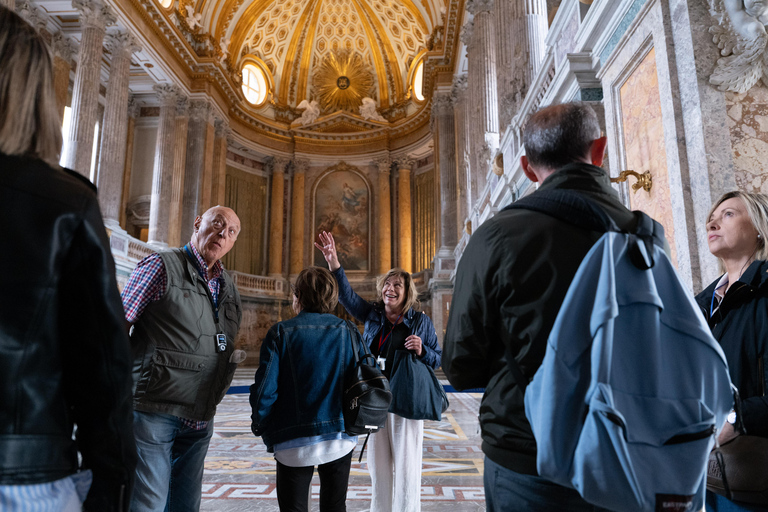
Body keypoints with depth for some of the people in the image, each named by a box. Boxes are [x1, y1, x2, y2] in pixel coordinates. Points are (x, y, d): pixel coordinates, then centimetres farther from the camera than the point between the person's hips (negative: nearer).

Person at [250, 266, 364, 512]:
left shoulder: (281, 332, -8)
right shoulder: (349, 334, 0)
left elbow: (265, 389, -10)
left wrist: (261, 427, 6)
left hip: (294, 443, -2)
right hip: (340, 439, 3)